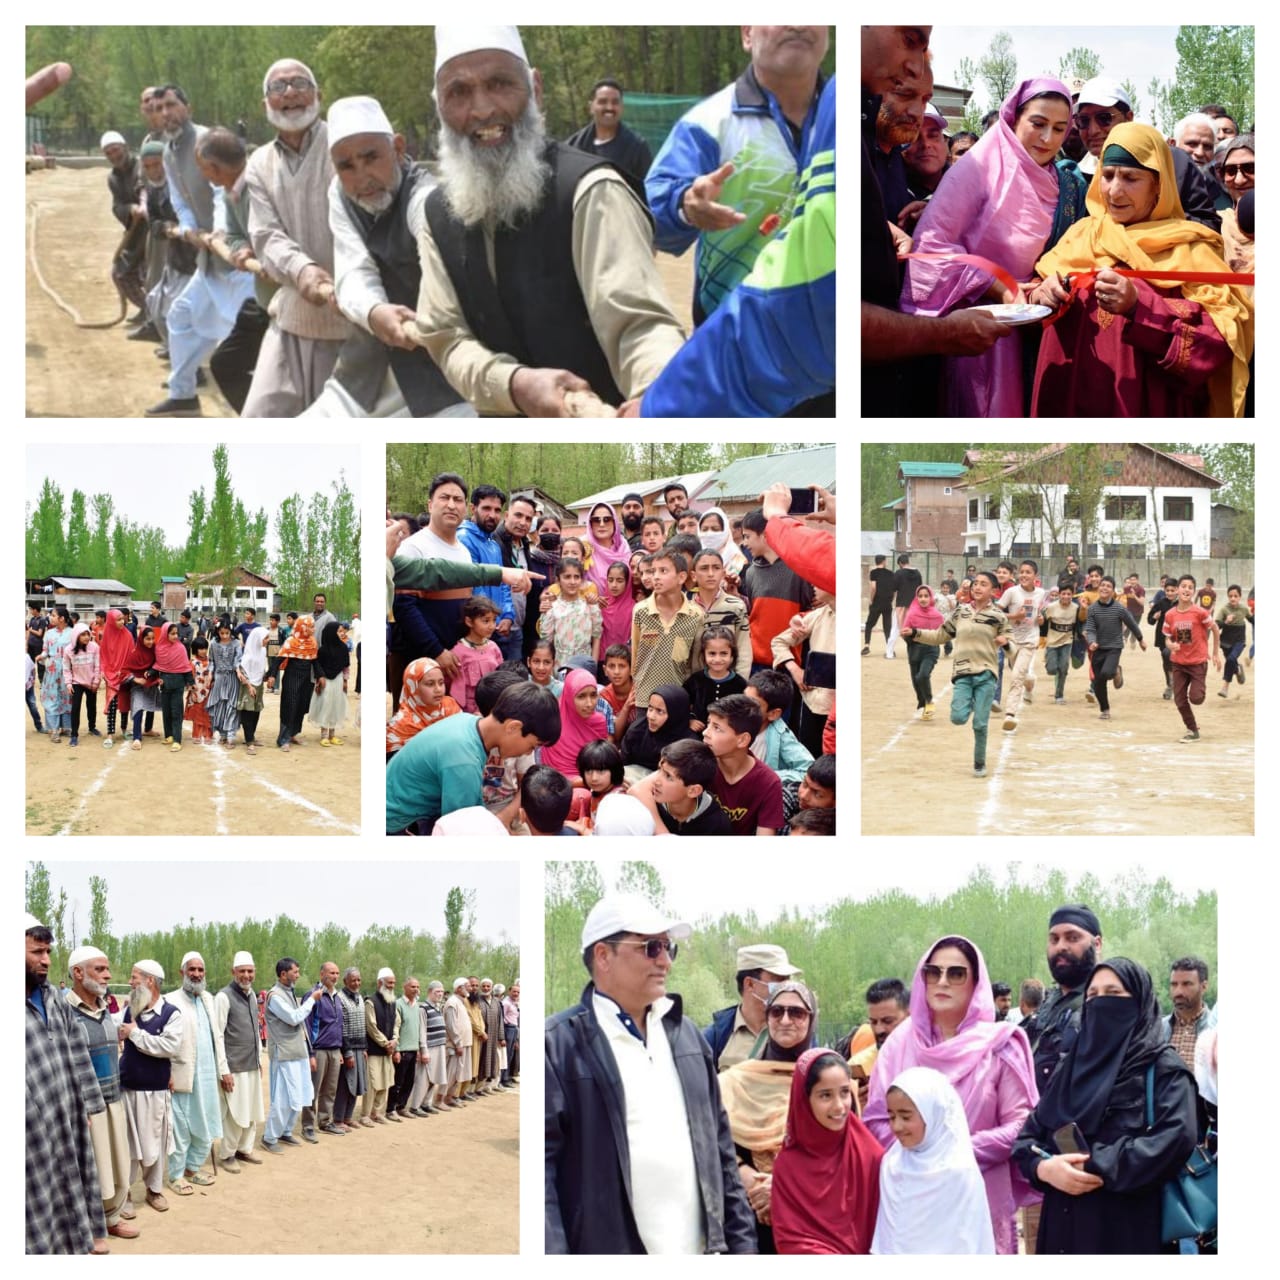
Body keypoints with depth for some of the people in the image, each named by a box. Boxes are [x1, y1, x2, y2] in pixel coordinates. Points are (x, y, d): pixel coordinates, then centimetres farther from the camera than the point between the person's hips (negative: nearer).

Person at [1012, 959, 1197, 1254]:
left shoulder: (1163, 1067, 0)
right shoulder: (1071, 1066, 16)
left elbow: (1176, 1136, -17)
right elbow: (1028, 1135, 12)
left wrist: (1097, 1168, -18)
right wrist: (1045, 1168, -12)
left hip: (1126, 1231, -5)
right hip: (1064, 1225, 5)